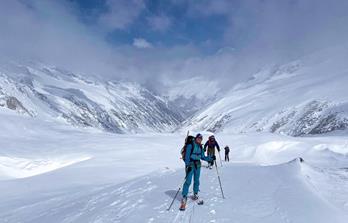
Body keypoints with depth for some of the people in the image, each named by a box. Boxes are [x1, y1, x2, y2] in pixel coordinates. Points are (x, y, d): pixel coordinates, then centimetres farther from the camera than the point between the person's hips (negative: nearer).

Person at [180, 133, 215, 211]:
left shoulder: (200, 147, 12)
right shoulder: (190, 145, -7)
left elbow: (203, 157, 16)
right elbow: (187, 156, -12)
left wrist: (211, 158, 6)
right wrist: (187, 165, -20)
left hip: (198, 164, 6)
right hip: (191, 164, -6)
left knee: (196, 180, 11)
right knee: (188, 181, -11)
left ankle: (195, 194, 28)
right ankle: (184, 197, -6)